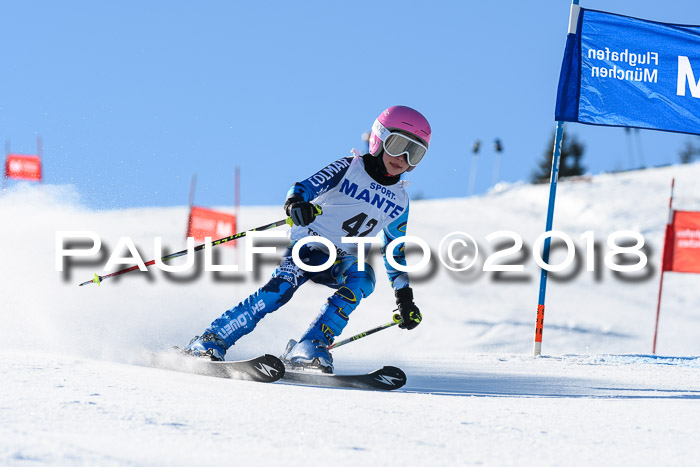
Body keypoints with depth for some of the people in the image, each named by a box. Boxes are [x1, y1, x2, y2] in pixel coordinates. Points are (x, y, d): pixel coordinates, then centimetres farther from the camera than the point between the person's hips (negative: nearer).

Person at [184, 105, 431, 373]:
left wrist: (404, 297, 14)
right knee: (281, 286, -29)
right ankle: (209, 342, -27)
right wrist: (295, 202, -41)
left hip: (341, 263, 4)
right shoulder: (349, 168, -5)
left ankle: (310, 348, -33)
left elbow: (394, 251, 19)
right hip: (308, 247, -4)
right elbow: (309, 185, -18)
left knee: (362, 276, -30)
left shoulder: (399, 202, 8)